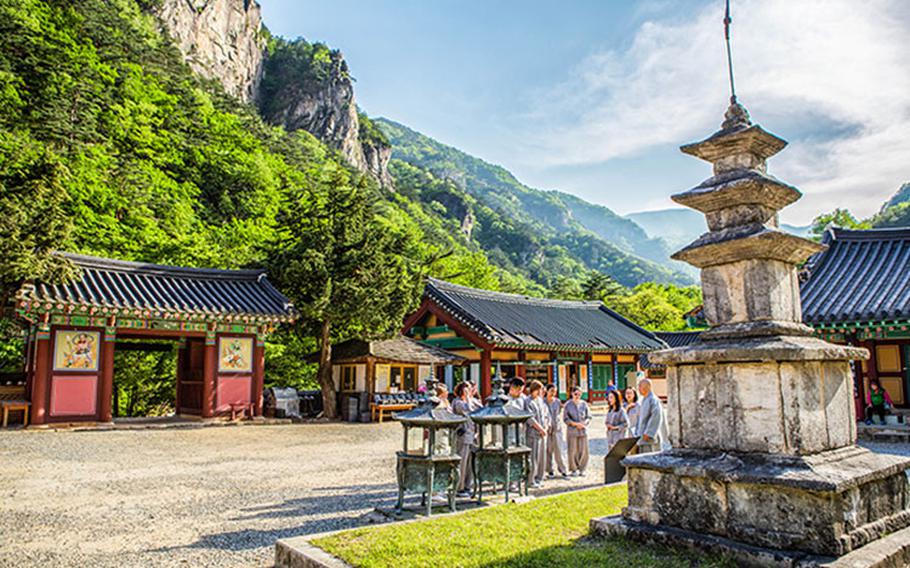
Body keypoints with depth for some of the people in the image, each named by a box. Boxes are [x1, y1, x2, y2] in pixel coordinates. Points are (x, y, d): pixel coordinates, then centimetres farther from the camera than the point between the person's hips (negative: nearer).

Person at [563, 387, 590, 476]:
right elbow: (565, 419, -3)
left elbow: (589, 417, 10)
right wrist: (575, 424, -12)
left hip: (583, 430, 2)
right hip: (572, 431, -2)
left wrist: (584, 423, -9)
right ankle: (573, 469, 10)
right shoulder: (568, 405, -1)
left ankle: (581, 469, 14)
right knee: (573, 451, -2)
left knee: (583, 451, 1)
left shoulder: (584, 404, 7)